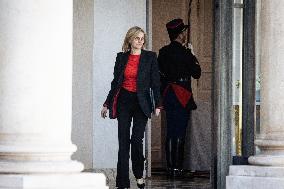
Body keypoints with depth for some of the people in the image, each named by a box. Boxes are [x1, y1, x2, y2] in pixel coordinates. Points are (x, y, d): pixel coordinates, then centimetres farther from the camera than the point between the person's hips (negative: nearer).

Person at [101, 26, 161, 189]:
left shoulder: (150, 57, 1)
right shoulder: (121, 57, 8)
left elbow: (155, 82, 0)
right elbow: (115, 82, 13)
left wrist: (157, 104, -6)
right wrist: (107, 104, 13)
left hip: (141, 102, -2)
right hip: (124, 101, 2)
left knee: (137, 139, -12)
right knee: (123, 141, -1)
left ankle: (139, 175, 12)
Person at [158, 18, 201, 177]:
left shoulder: (163, 52, 5)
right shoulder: (184, 53, -12)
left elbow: (159, 74, 10)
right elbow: (197, 73, -6)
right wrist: (193, 57, 5)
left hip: (167, 95, 6)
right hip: (182, 97, -6)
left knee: (171, 133, 11)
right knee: (179, 134, -2)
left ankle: (170, 167, 12)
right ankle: (177, 168, -3)